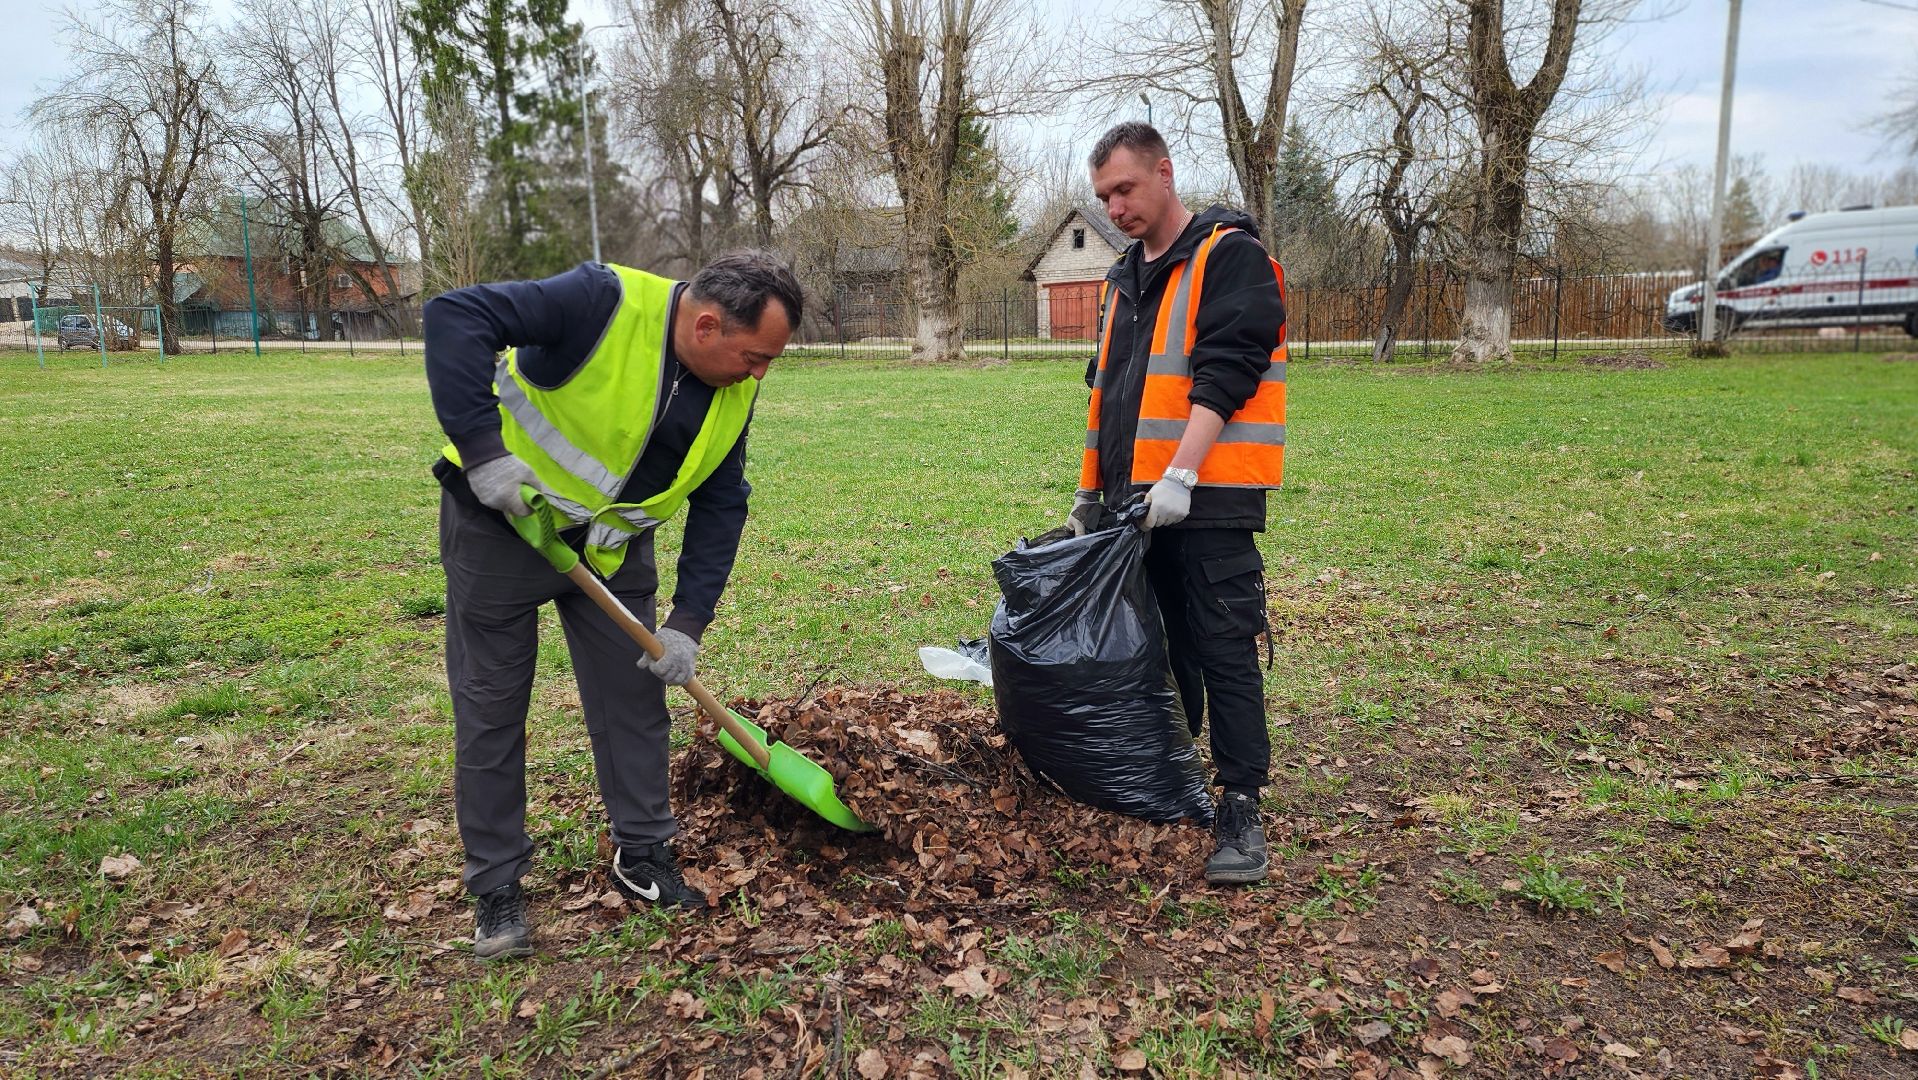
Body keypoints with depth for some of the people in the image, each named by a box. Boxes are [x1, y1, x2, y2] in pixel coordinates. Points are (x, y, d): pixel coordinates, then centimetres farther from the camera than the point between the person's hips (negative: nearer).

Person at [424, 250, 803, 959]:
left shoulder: (732, 392, -7)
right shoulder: (605, 303, -28)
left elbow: (721, 506, -1)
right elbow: (455, 317, -31)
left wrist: (689, 622, -7)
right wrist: (483, 448, -35)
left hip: (613, 548, 5)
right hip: (502, 521, -5)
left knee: (635, 699, 8)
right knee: (490, 708, 3)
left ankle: (642, 857, 25)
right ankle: (495, 888, 18)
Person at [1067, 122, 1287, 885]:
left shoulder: (1230, 256, -5)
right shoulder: (1123, 280, 19)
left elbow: (1224, 375, -17)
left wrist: (1180, 475, -25)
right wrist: (1090, 491, 21)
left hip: (1207, 499, -7)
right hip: (1135, 500, 7)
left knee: (1223, 651, -4)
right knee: (1158, 649, 14)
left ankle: (1240, 810, 3)